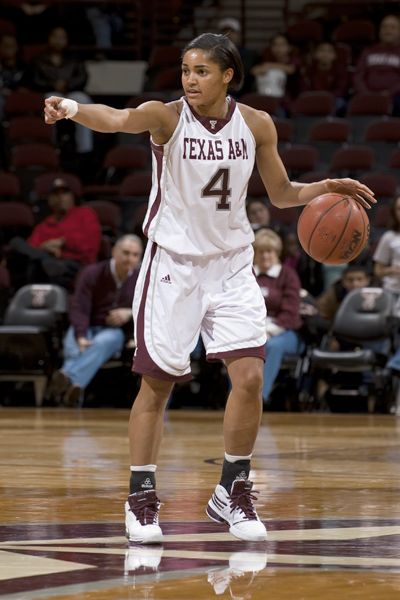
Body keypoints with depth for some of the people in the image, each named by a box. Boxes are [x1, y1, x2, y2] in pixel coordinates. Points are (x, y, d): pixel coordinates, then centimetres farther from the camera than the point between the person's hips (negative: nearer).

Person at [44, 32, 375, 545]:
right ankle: (141, 498, 13)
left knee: (250, 376, -7)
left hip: (231, 264, 3)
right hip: (173, 262, -2)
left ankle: (231, 492, 9)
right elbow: (118, 119, -35)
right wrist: (72, 109, -56)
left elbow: (281, 194, 11)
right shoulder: (168, 117, -13)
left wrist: (326, 189, -8)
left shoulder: (257, 125, -2)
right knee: (157, 382, 1)